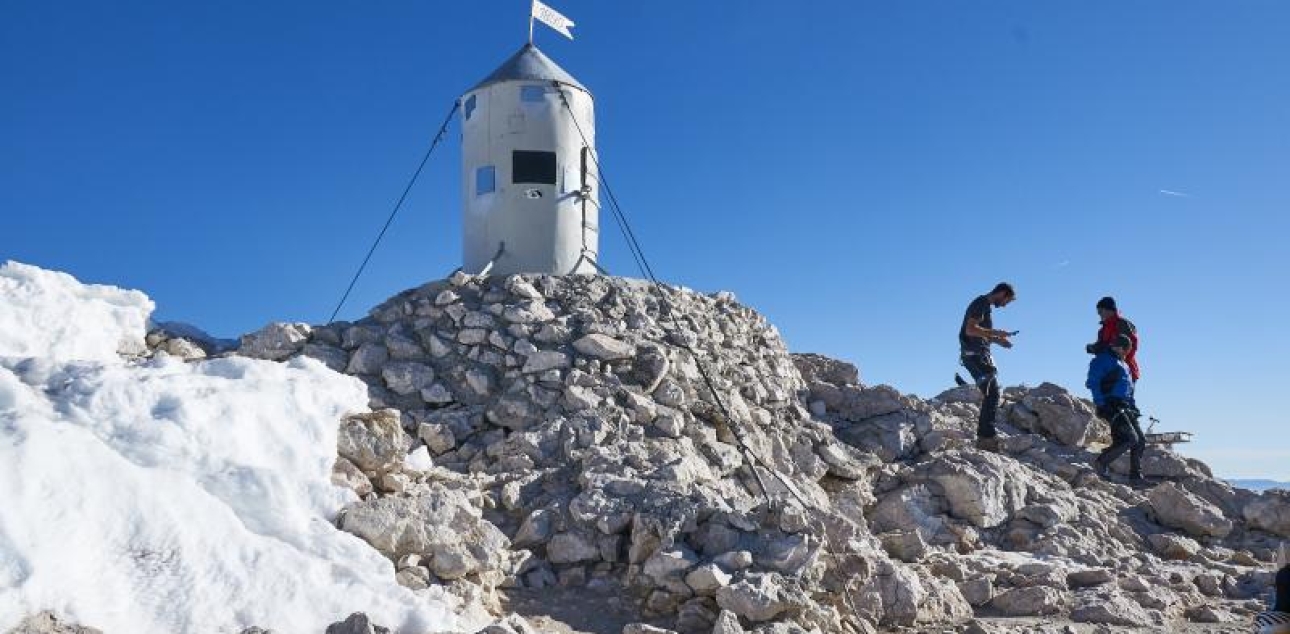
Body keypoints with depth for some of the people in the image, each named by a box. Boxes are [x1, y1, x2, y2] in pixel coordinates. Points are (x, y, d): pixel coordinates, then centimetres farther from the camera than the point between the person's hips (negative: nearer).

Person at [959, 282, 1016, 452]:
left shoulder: (987, 306, 22)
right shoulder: (981, 304, -9)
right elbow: (970, 330, -22)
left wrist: (997, 340, 15)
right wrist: (996, 333, -18)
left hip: (980, 355, 10)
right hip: (974, 354, -10)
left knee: (990, 395, 9)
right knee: (992, 394, -14)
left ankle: (985, 437, 11)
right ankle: (987, 437, -16)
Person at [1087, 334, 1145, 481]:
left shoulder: (1124, 364, 26)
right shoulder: (1102, 359, -4)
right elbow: (1093, 383, -12)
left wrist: (1133, 406, 19)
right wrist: (1101, 404, -19)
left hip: (1125, 408, 10)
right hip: (1112, 407, -10)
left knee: (1140, 440, 7)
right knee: (1131, 438, -18)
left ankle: (1136, 475, 13)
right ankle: (1102, 462, -9)